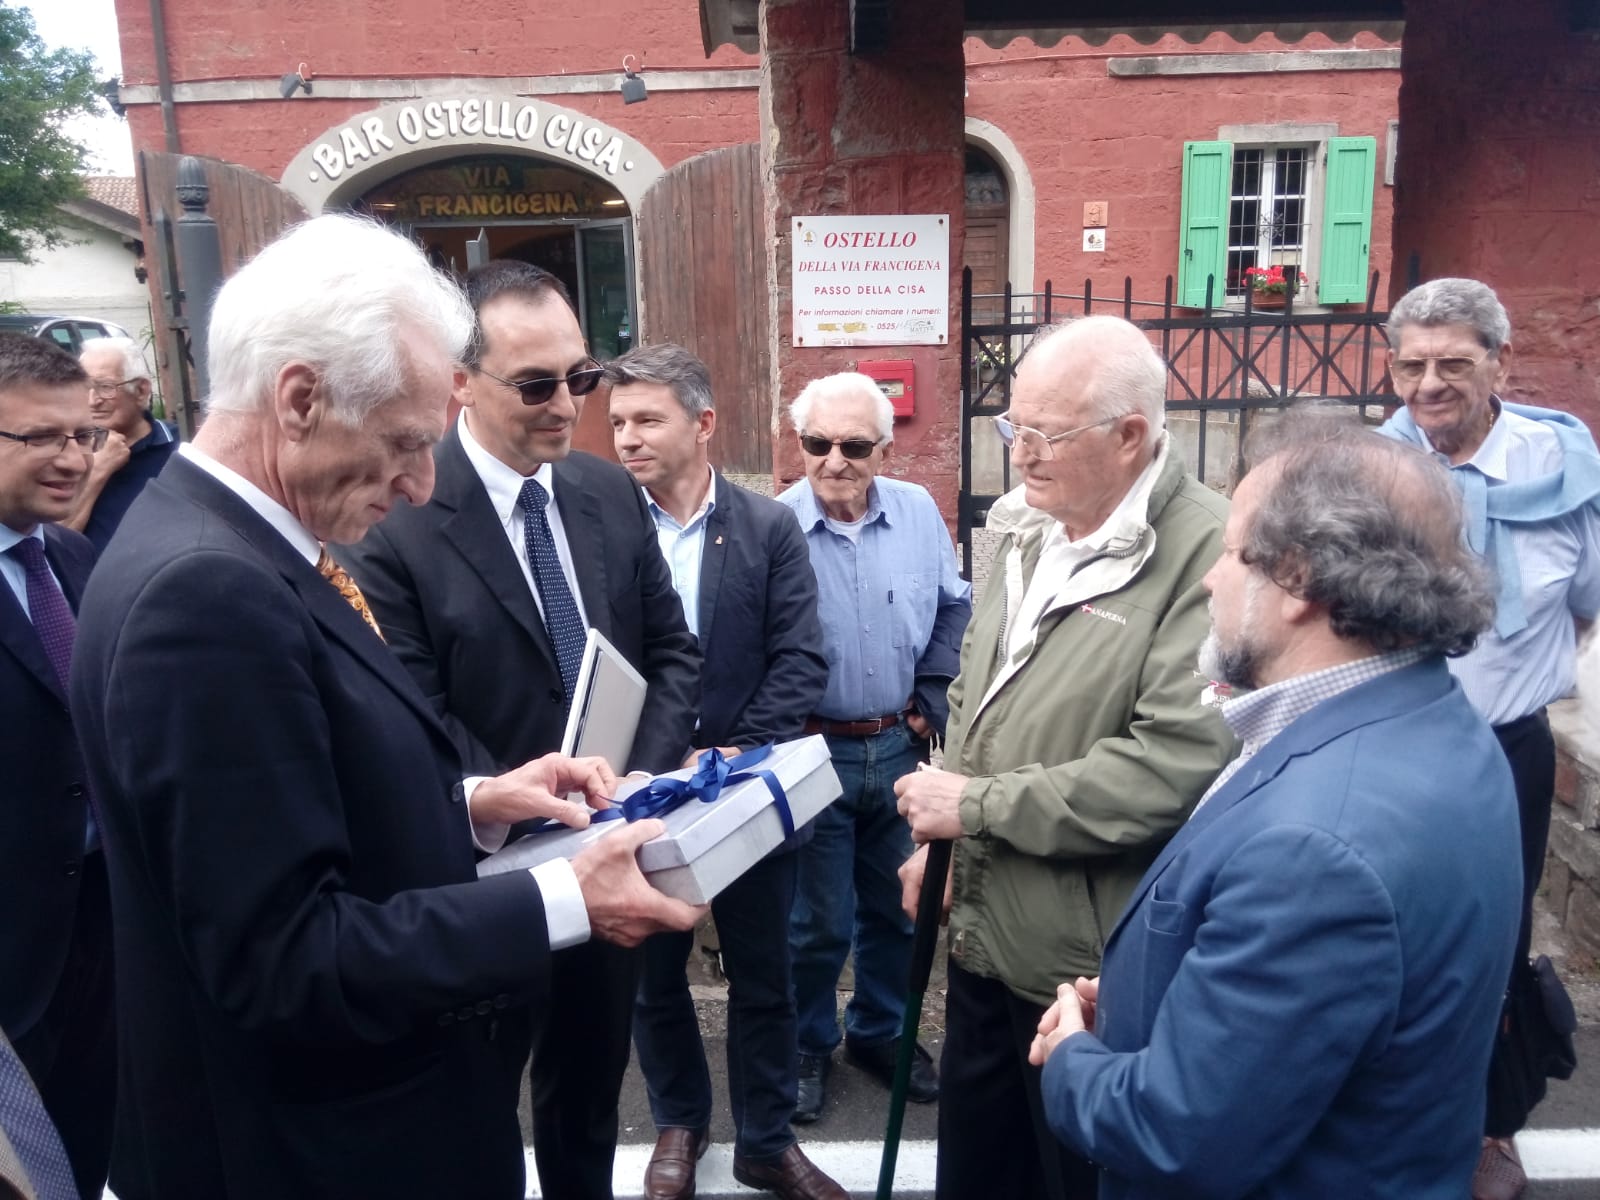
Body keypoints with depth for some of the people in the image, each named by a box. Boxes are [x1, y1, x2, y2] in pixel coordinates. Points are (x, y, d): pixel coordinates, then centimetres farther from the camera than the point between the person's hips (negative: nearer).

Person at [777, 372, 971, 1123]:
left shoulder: (919, 512, -2)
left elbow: (954, 606, 11)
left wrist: (932, 694, 4)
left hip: (901, 746, 4)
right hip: (813, 752, -4)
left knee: (894, 908, 19)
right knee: (817, 921, 10)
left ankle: (881, 1033, 40)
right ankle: (806, 1048, 33)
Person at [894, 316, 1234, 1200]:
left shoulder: (1207, 552, -20)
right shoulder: (1027, 529, 7)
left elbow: (1177, 765, -28)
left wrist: (978, 804, -21)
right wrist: (940, 837, 6)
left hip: (1091, 966, -7)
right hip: (982, 936, 7)